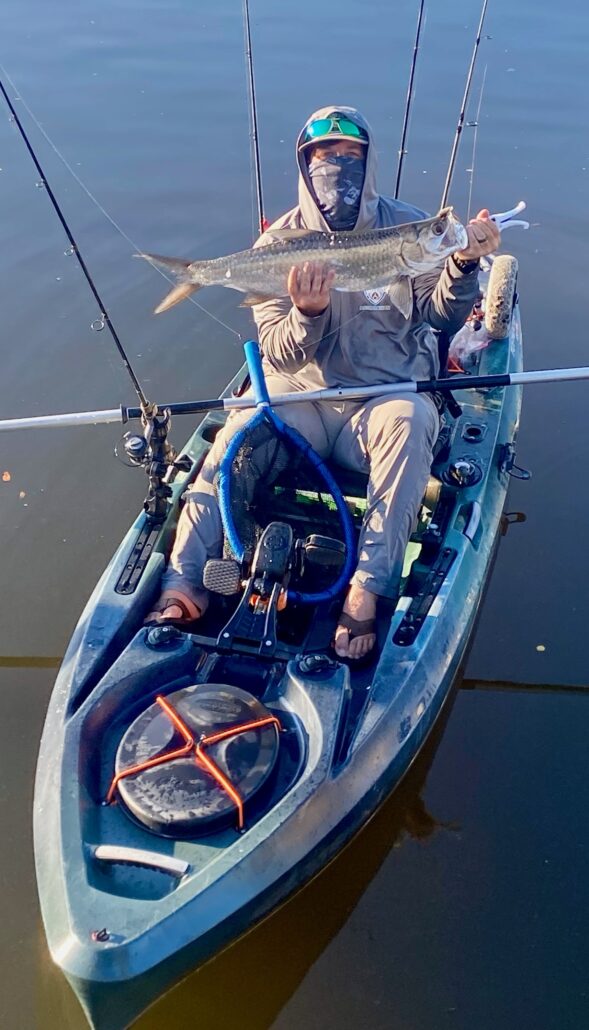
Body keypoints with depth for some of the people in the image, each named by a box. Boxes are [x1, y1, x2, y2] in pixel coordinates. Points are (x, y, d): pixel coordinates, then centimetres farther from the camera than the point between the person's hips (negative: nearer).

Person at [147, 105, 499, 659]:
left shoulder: (408, 227, 1)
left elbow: (440, 314, -7)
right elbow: (278, 354, -6)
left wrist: (463, 264, -26)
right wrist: (307, 314, -27)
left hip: (384, 400, -1)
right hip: (297, 399, 1)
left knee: (410, 419, -34)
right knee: (235, 436, -26)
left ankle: (367, 587, -32)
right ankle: (184, 580, -21)